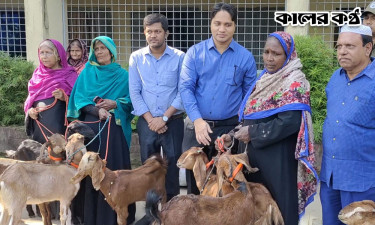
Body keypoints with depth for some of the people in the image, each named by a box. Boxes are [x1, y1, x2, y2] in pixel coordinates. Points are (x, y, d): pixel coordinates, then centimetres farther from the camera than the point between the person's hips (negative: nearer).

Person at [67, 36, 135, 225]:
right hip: (91, 126, 1)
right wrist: (97, 110, -14)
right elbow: (79, 99, 2)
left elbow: (131, 101, 5)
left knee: (113, 168, -4)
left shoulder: (122, 75, 10)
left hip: (114, 127, -1)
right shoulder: (87, 72, 12)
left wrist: (115, 104, -14)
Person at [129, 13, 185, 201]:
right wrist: (150, 120, -8)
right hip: (146, 122, 2)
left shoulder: (179, 57, -2)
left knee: (172, 168, 4)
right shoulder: (136, 57, 4)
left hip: (173, 122, -1)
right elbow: (134, 92, 0)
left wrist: (164, 117, -12)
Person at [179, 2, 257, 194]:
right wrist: (197, 120, -18)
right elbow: (186, 88, -6)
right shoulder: (195, 52, 1)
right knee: (194, 178, 10)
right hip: (196, 126, 1)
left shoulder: (246, 57, 0)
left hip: (229, 128, 0)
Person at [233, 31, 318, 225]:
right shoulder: (265, 77, 12)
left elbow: (288, 123, -23)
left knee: (277, 206, 4)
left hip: (278, 158, -8)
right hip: (254, 153, 8)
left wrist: (253, 133, -17)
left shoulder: (294, 82, -13)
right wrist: (242, 131, 3)